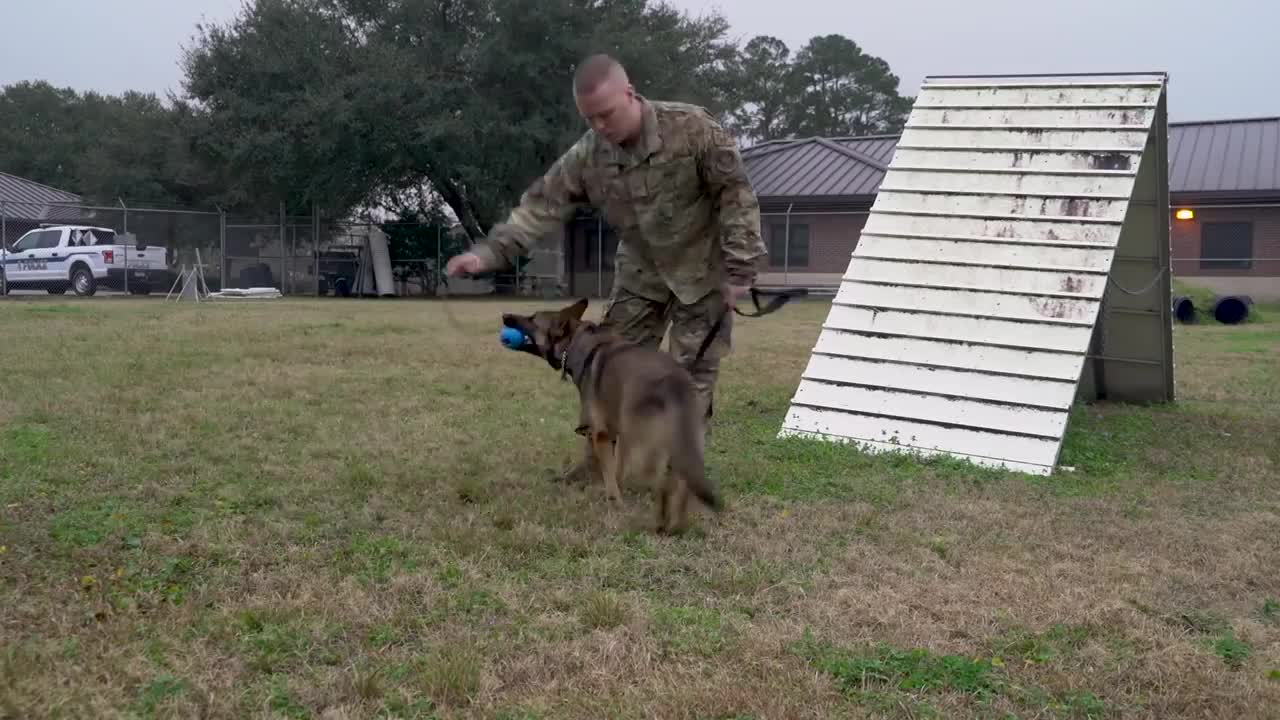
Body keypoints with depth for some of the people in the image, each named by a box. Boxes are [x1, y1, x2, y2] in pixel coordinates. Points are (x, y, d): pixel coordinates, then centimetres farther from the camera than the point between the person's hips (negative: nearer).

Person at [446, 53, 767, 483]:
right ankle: (602, 456, 18)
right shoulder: (587, 155, -14)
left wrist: (740, 268, -21)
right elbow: (541, 207, -15)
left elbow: (736, 196, -19)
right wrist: (489, 252, -28)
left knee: (692, 371, -2)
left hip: (701, 270, -4)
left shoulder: (692, 128, -24)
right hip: (640, 273, 4)